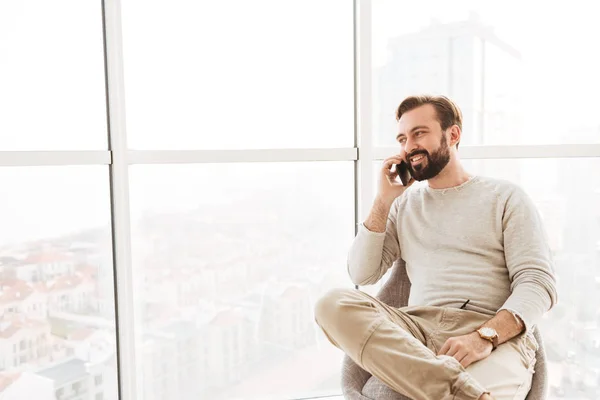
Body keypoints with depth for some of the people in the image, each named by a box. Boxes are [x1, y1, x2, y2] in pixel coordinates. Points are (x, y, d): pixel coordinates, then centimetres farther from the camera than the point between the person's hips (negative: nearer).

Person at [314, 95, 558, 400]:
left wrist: (485, 335, -20)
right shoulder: (403, 204, 20)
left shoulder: (505, 197, 10)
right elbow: (363, 275, 12)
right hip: (418, 329, 6)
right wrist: (383, 201, 6)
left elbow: (538, 282, -1)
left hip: (497, 338, -5)